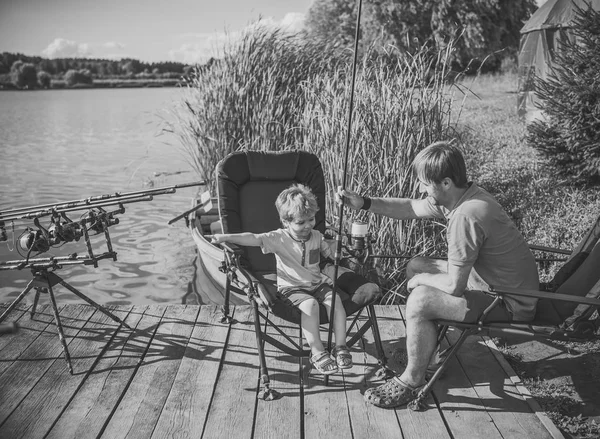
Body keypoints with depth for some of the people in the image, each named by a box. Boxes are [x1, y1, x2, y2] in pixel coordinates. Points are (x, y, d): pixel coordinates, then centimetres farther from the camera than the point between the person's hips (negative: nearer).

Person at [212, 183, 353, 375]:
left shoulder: (316, 236, 4)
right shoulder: (279, 238, -12)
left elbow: (332, 251, 18)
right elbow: (254, 238, -24)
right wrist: (226, 237, -35)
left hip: (317, 282, 4)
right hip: (292, 287, -4)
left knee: (335, 299, -24)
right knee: (309, 304, -33)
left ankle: (340, 346, -13)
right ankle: (317, 352, -22)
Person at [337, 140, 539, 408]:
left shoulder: (467, 216, -32)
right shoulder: (455, 196, -4)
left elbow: (454, 286, -28)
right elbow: (410, 208, 10)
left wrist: (421, 280, -8)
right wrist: (364, 203, -3)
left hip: (510, 305, -10)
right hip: (487, 279, 10)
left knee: (420, 300, -23)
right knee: (415, 266, 14)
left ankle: (412, 382, 0)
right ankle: (431, 353, 24)